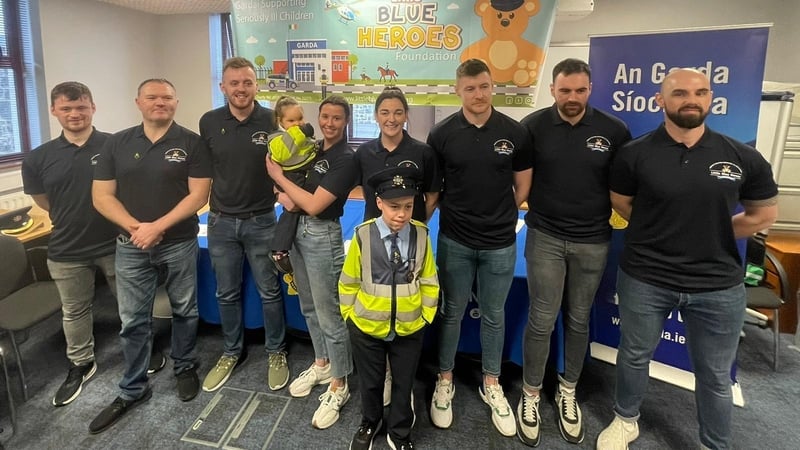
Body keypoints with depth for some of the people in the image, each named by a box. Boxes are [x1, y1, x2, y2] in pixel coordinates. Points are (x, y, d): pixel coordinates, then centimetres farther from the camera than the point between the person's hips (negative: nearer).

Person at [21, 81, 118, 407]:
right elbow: (44, 201, 12)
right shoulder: (38, 158, -2)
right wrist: (73, 221, 9)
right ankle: (80, 365, 37)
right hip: (67, 250, 3)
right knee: (74, 312, 17)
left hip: (117, 243, -2)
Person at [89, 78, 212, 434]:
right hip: (131, 246, 2)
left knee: (184, 311, 12)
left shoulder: (191, 143, -4)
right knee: (133, 321, 9)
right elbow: (101, 196, 2)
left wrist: (157, 227, -17)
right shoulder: (117, 143, 4)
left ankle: (185, 368, 34)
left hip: (180, 243, -2)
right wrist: (135, 227, -13)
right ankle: (133, 389, 25)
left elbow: (198, 195, -10)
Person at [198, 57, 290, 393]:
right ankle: (232, 352, 34)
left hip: (261, 221, -2)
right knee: (227, 294, 14)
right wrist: (206, 202, 4)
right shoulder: (209, 122, 0)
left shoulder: (271, 120, -7)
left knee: (269, 291, 8)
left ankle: (276, 353, 27)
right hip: (221, 221, 3)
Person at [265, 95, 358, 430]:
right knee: (309, 307, 19)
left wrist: (279, 178, -10)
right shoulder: (313, 149, 9)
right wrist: (282, 194, -5)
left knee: (330, 315, 0)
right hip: (296, 230, 8)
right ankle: (321, 365, 38)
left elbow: (314, 204, -21)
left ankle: (339, 387, 15)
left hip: (322, 235, -8)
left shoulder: (346, 159, -15)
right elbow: (285, 177, 19)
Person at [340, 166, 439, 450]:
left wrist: (426, 315, 2)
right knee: (369, 382, 21)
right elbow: (348, 281, -4)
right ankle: (369, 426, 49)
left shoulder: (421, 235, -13)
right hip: (367, 326, 0)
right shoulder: (363, 235, -17)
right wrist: (350, 314, -1)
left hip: (410, 328, 1)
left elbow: (428, 280, 0)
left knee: (404, 384, 18)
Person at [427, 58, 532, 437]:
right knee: (451, 312, 13)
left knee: (493, 315, 14)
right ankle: (445, 380, 32)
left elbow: (522, 185, 6)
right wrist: (455, 211, -3)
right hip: (454, 241, 0)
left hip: (500, 243, 1)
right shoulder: (442, 134, -5)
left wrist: (499, 214, 5)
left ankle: (492, 384, 33)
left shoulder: (515, 133, -4)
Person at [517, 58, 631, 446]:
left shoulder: (614, 130, -3)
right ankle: (530, 396, 21)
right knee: (542, 321, 2)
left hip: (593, 241, 2)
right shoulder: (533, 126, -6)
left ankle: (568, 392, 33)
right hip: (545, 237, -1)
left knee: (579, 320, 14)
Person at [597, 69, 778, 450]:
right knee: (634, 357, 18)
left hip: (718, 286, 1)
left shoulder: (743, 157, -4)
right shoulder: (634, 154, -8)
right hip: (644, 279, 0)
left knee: (715, 377, 16)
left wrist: (712, 236, 3)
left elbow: (764, 215, 7)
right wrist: (662, 232, 0)